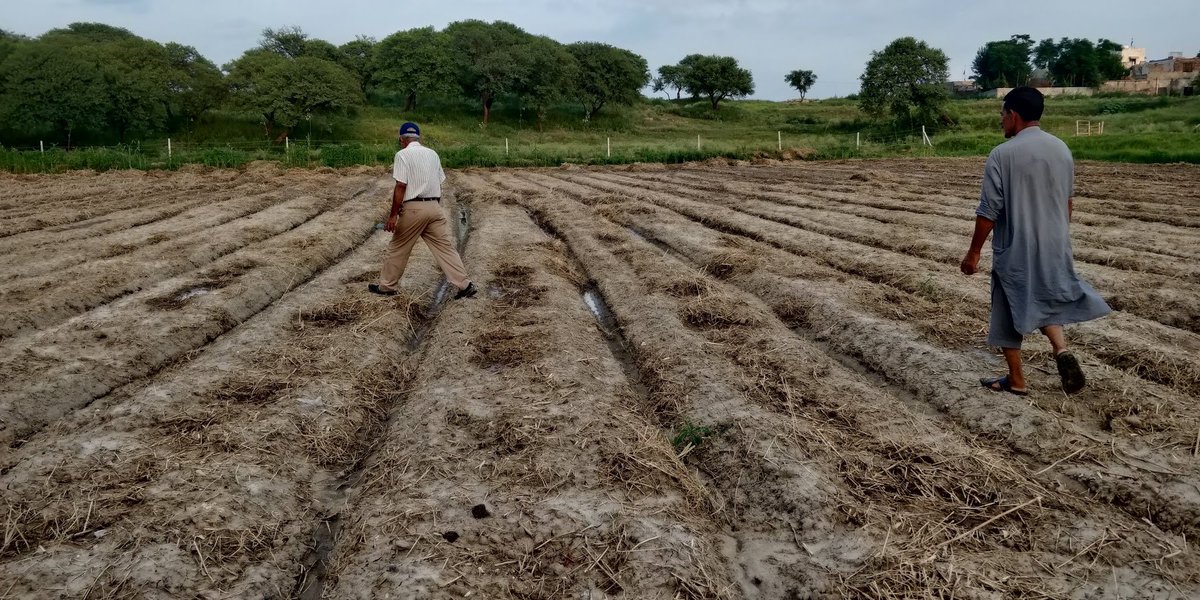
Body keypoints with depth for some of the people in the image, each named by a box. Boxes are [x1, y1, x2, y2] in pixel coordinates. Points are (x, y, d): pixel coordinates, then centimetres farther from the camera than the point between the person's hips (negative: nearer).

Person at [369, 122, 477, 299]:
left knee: (398, 248, 9)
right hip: (434, 206, 5)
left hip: (413, 208, -5)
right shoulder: (433, 154, 13)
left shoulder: (403, 154, -6)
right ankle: (464, 285, 0)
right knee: (445, 247, 6)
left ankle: (387, 286, 20)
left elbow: (400, 187, -13)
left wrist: (393, 215, -12)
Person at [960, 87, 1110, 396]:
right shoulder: (1062, 149, 5)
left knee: (1009, 313, 8)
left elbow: (988, 212, -15)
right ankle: (1061, 349, -1)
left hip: (1015, 250, -6)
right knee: (1046, 301, 24)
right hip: (1054, 246, 6)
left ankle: (1016, 381, 17)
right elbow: (1067, 201, 15)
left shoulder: (1002, 154, -15)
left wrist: (973, 253, -6)